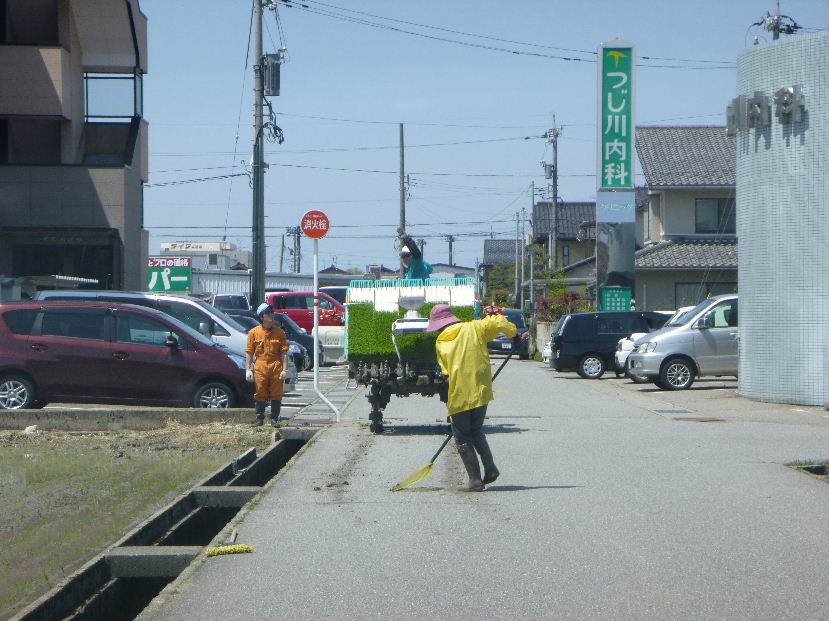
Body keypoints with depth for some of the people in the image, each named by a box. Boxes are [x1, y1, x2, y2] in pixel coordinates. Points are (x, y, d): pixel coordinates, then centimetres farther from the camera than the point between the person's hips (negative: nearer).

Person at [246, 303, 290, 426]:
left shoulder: (279, 332, 6)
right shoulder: (254, 332, 4)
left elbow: (284, 353, 4)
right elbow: (249, 353, 5)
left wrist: (284, 369, -4)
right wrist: (248, 369, -4)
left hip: (276, 366, 1)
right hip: (260, 367, -1)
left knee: (276, 395, 3)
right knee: (260, 395, 3)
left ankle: (274, 420, 11)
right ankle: (259, 420, 11)